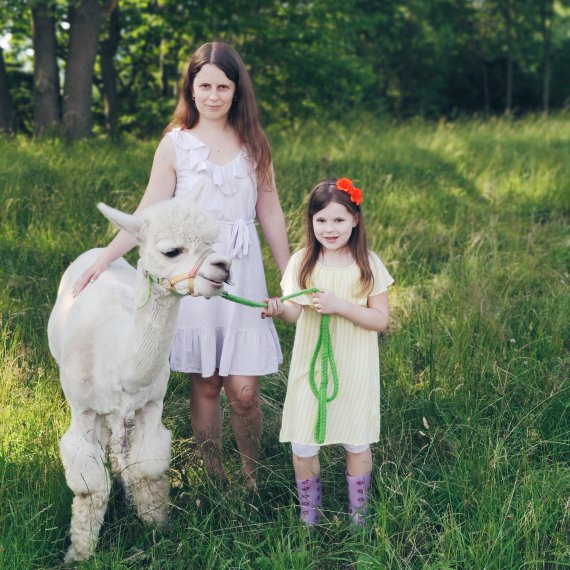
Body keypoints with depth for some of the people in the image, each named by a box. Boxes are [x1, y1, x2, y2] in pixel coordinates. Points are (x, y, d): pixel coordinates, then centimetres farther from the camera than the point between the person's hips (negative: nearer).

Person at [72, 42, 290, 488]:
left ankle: (252, 479, 18)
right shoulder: (176, 143, 1)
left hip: (242, 275, 1)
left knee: (244, 391, -3)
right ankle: (215, 479, 21)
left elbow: (271, 214, 11)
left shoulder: (253, 143, 7)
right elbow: (148, 215, -3)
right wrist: (105, 258, -15)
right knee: (204, 385, 6)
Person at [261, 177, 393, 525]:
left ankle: (358, 510, 33)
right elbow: (296, 311, -8)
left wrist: (340, 306, -22)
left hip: (354, 370, -1)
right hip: (311, 366, 1)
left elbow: (381, 319, -9)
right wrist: (280, 310, -31)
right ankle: (309, 510, 28)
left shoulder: (368, 265, -7)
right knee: (303, 444, 5)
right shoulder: (302, 263, -3)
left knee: (357, 443, 11)